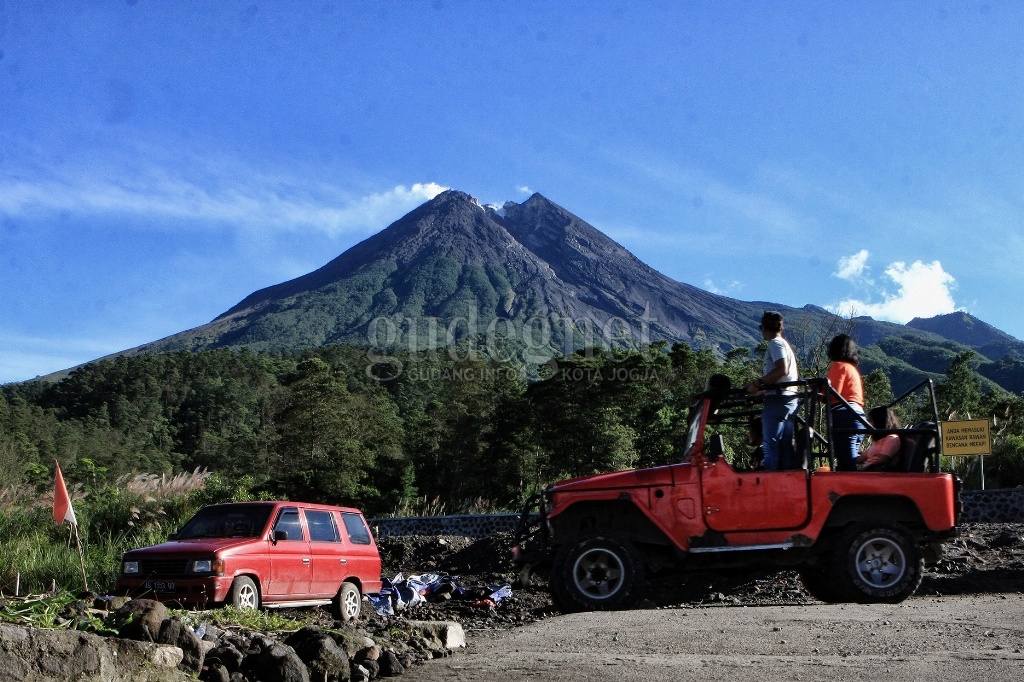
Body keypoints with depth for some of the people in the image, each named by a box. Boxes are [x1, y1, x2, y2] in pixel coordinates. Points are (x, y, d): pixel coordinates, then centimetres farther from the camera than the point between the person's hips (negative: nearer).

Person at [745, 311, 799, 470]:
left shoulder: (775, 343, -5)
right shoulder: (786, 344, 23)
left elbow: (782, 369, -19)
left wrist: (758, 383, -15)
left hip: (777, 399, -10)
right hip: (790, 398, 10)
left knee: (770, 445, -12)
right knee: (786, 446, 7)